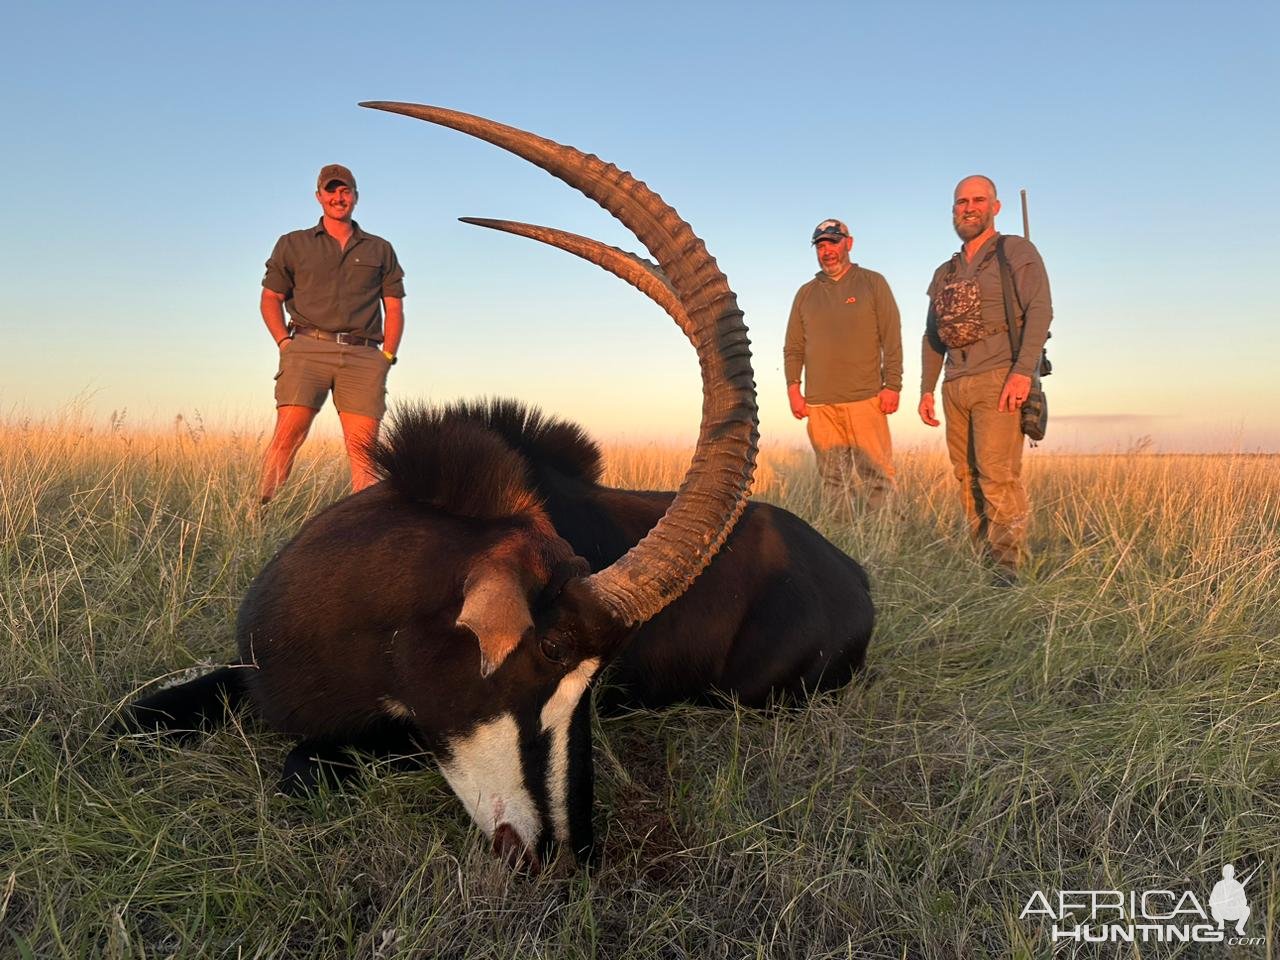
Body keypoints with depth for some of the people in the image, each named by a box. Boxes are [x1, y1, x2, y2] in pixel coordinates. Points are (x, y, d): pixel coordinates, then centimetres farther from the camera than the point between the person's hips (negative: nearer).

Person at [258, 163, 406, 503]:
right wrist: (284, 342, 1)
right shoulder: (292, 244, 19)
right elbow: (270, 297, 17)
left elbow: (394, 308, 18)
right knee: (289, 431, -17)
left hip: (363, 354, 1)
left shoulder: (380, 250, 22)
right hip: (308, 348, -1)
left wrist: (388, 356, 4)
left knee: (363, 444, -10)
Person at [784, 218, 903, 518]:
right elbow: (793, 348, 15)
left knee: (877, 475, -7)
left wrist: (892, 385, -6)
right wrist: (793, 388, 3)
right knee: (833, 480, 4)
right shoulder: (806, 293, 17)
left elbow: (892, 340, 2)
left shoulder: (873, 283, 8)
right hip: (819, 403, 3)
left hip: (866, 399, -3)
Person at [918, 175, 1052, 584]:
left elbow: (1040, 311, -8)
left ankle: (1008, 564, -8)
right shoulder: (945, 273, 22)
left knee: (998, 474, -14)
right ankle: (984, 560, 12)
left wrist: (1023, 370, -20)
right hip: (955, 386, 6)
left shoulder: (1017, 252, 4)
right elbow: (931, 337, 24)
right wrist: (926, 390, 16)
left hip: (998, 380, -6)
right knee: (968, 477, 5)